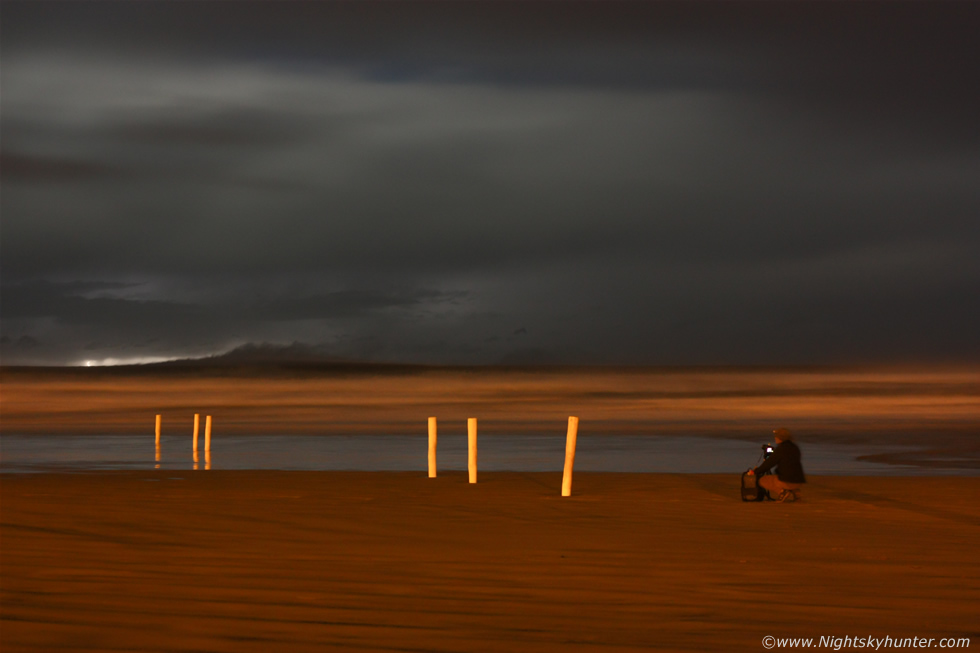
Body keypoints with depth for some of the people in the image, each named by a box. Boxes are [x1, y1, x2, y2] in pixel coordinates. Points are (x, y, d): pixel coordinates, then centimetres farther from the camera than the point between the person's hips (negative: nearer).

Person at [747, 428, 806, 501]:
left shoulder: (781, 449, -11)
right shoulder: (795, 448, 14)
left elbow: (769, 462, -8)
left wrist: (755, 471, 3)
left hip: (787, 481, -8)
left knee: (762, 481, 7)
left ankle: (783, 492, -9)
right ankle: (795, 492, 8)